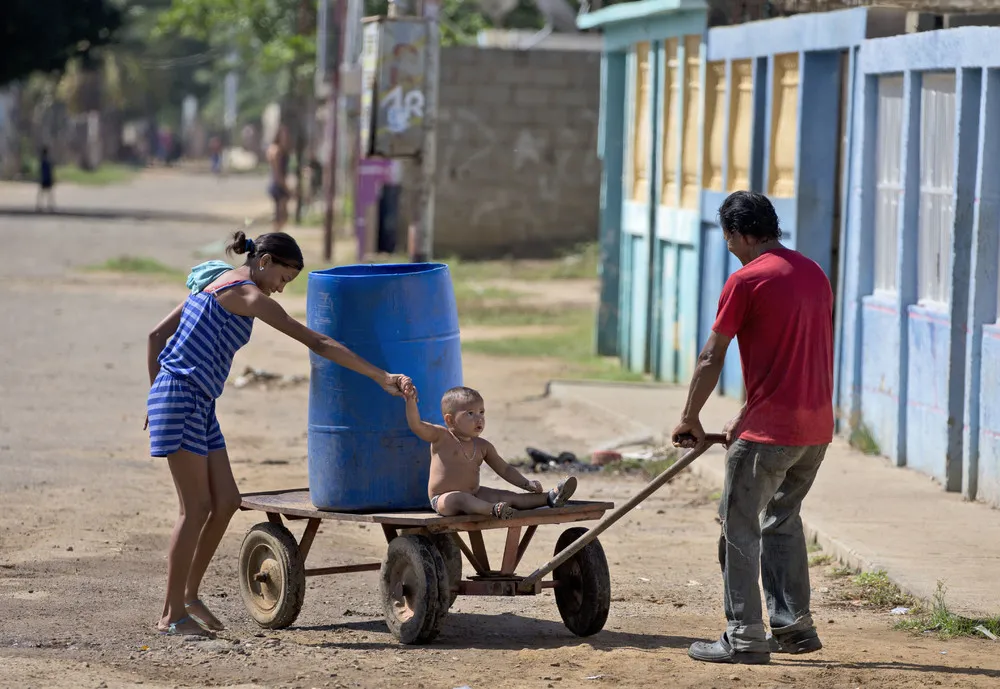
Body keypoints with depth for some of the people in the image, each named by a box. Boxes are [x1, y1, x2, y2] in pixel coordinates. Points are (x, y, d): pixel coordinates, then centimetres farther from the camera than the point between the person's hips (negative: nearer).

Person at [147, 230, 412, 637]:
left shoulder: (215, 283, 16)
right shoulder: (247, 295, -12)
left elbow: (156, 335, 19)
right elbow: (318, 343, -15)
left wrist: (157, 396, 26)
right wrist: (382, 378, -16)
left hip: (199, 405, 10)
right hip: (182, 399, -10)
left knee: (226, 502, 8)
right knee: (197, 507, -4)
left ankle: (189, 594, 17)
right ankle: (173, 614, 2)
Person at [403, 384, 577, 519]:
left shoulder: (482, 446, 10)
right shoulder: (441, 437, -6)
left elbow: (504, 469, 16)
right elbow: (416, 425, -20)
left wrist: (527, 484, 3)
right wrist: (411, 401, -37)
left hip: (475, 494, 7)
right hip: (443, 498, -7)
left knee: (510, 497, -8)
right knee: (461, 499, -40)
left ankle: (550, 498, -16)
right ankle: (493, 510, -66)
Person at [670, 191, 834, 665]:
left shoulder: (746, 280, -10)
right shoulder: (815, 274, 13)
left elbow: (711, 359, -6)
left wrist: (689, 420, 7)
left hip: (770, 430, -8)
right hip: (817, 427, 8)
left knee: (739, 526, 2)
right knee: (782, 519, 21)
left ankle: (745, 638, 2)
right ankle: (793, 626, 22)